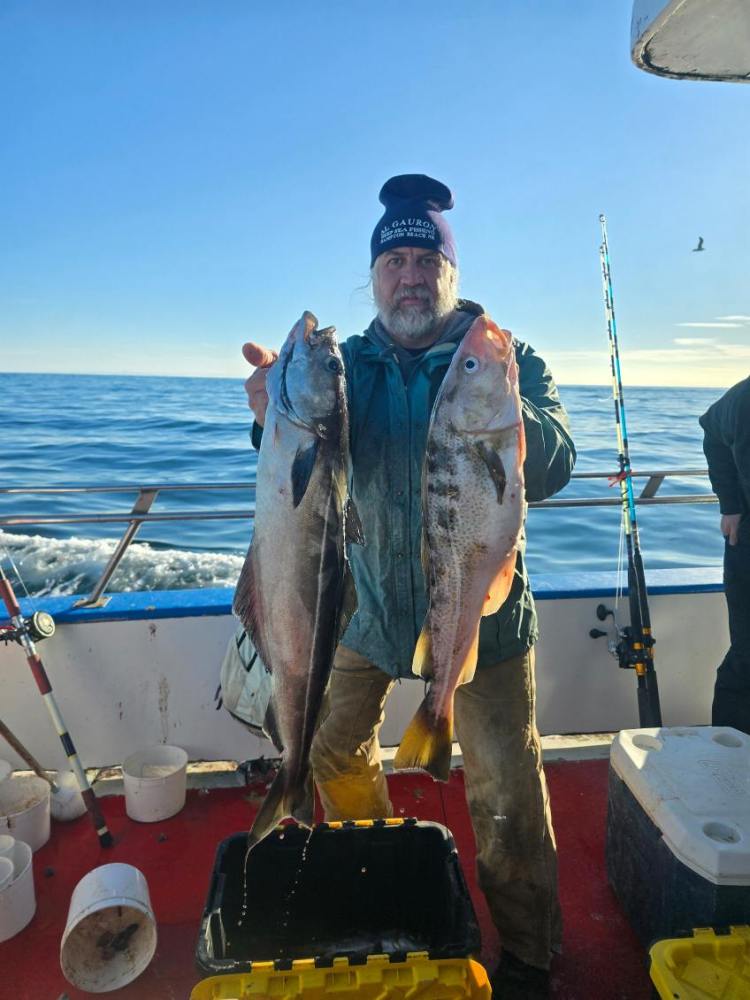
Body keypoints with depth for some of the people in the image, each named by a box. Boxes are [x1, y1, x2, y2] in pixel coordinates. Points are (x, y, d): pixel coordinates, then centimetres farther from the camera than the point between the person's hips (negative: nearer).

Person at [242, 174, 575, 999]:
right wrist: (279, 419, -31)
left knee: (506, 790, -1)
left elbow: (552, 470, -17)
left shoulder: (508, 360, -5)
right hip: (368, 599, 4)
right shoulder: (349, 364, 1)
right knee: (333, 748, 17)